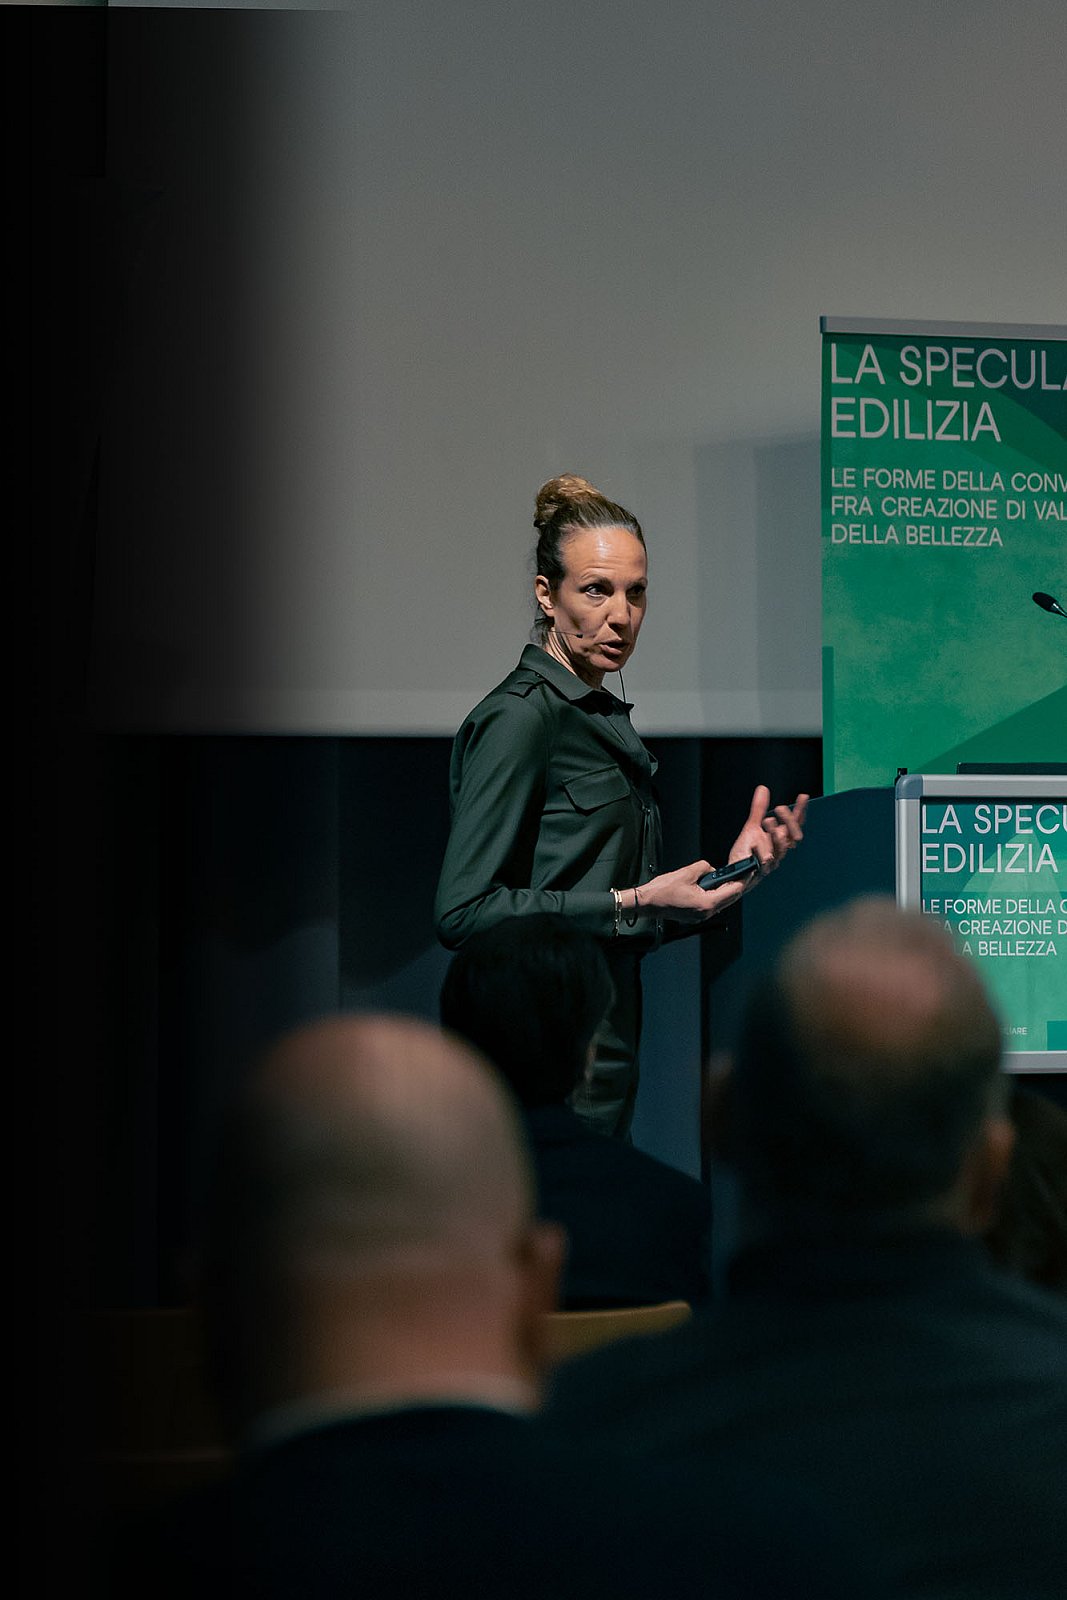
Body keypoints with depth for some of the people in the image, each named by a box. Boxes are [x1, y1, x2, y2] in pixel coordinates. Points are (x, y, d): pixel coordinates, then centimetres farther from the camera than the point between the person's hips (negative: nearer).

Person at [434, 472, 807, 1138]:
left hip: (605, 1061, 9)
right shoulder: (519, 717, -10)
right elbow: (463, 912, -18)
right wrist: (631, 903, -18)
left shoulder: (605, 718, 16)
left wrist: (733, 869, 9)